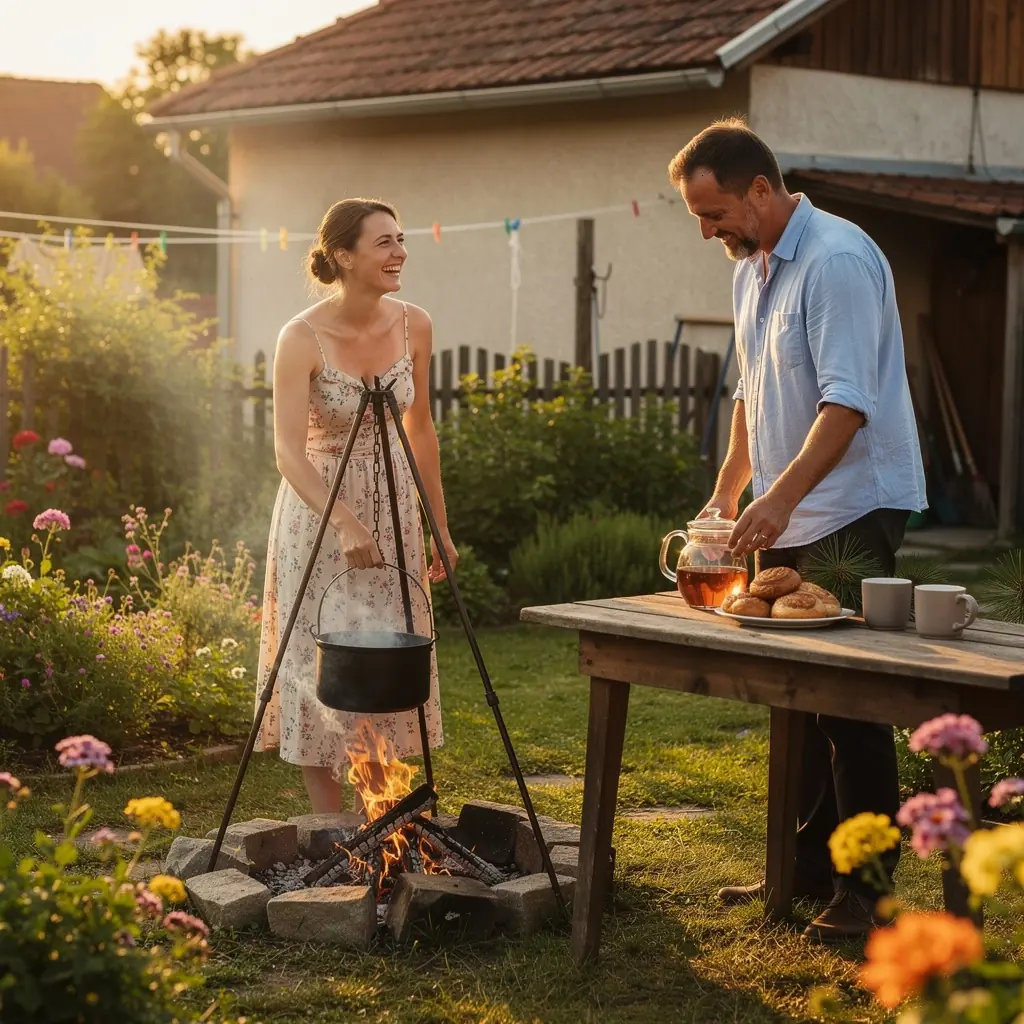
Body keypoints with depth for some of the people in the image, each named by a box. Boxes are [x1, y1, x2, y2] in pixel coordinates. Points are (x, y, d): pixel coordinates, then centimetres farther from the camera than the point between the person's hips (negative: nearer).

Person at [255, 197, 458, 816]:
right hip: (318, 511, -4)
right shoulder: (302, 338, -20)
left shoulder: (413, 325, -5)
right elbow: (290, 452, -26)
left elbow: (421, 429, 7)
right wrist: (345, 524, -39)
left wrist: (440, 527, 9)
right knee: (324, 667, -2)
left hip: (392, 506, 5)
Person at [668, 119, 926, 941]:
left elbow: (846, 400, -25)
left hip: (853, 512, -9)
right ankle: (807, 871, 22)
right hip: (786, 521, 9)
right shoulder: (753, 271, 13)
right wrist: (726, 495, 17)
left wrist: (780, 497, -32)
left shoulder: (838, 260, -17)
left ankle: (862, 888, 3)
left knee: (851, 705, -5)